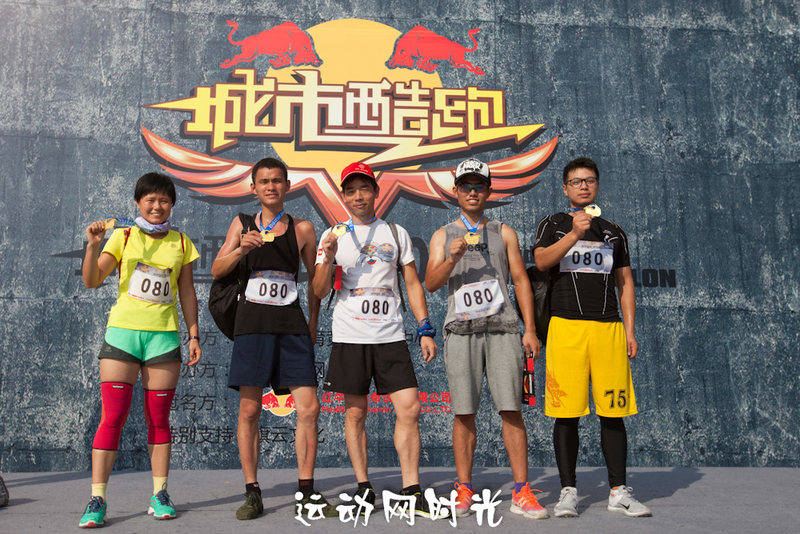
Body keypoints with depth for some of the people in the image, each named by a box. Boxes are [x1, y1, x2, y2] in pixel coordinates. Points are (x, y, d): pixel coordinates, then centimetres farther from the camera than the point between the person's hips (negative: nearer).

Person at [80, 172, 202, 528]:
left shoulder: (181, 243, 10)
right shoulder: (122, 237, 5)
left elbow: (186, 292, 13)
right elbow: (92, 281, -3)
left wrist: (194, 334, 8)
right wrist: (93, 245, -18)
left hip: (164, 337, 1)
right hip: (122, 332, -1)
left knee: (158, 419, 6)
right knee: (112, 418, -5)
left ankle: (159, 496, 15)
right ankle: (97, 501, 2)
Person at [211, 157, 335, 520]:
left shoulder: (303, 229, 9)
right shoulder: (241, 225, 11)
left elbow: (315, 279, 14)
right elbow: (216, 271, 8)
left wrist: (312, 324, 10)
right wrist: (241, 249, -10)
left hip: (292, 323, 0)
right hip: (252, 322, 0)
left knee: (309, 409, -5)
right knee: (249, 411, 0)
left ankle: (306, 493, 8)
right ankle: (252, 493, 12)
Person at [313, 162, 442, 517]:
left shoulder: (396, 233, 12)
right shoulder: (333, 235, 8)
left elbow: (413, 284, 12)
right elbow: (319, 291, 4)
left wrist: (426, 331, 4)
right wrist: (328, 259, -14)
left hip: (391, 335, 1)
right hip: (349, 336, -1)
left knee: (409, 408, -8)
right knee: (355, 413, 3)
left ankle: (411, 492, 0)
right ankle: (363, 488, 15)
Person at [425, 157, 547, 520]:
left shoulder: (504, 233, 16)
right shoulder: (443, 236, 15)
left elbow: (521, 281, 11)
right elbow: (431, 284, 4)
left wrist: (530, 330, 2)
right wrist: (453, 258, -14)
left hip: (502, 327, 0)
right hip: (461, 330, 0)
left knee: (511, 409, -5)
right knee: (464, 413, 0)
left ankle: (522, 492, 0)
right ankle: (464, 490, 9)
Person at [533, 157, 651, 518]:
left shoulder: (614, 233, 19)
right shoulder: (553, 225, 12)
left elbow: (625, 285, 17)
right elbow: (542, 261, -7)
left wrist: (630, 332, 8)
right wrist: (575, 234, -17)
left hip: (608, 328, 2)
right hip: (566, 326, -2)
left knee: (613, 413, 2)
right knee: (566, 414, -2)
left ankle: (618, 492, 12)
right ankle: (568, 492, 9)